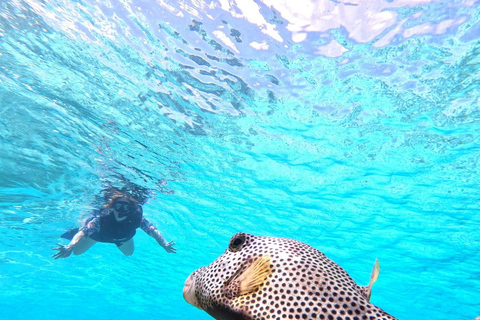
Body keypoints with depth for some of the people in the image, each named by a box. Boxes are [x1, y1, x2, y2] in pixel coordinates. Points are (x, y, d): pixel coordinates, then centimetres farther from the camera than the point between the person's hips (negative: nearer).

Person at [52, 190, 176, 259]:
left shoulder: (136, 218, -42)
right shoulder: (102, 217, -45)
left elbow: (153, 230, -47)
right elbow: (83, 232, -52)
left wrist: (165, 245, -62)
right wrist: (70, 247, -71)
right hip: (99, 233, -2)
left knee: (129, 253, 23)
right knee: (76, 251, 12)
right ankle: (74, 233, 43)